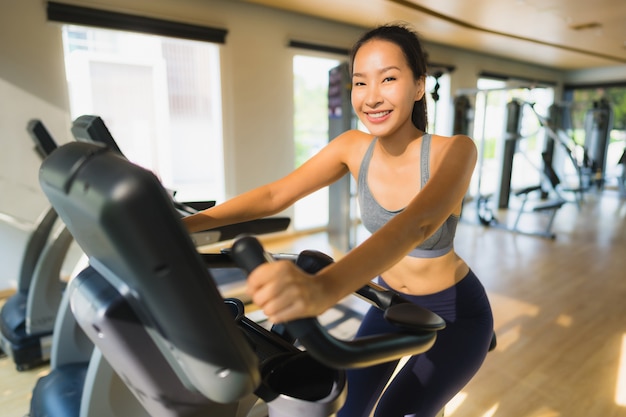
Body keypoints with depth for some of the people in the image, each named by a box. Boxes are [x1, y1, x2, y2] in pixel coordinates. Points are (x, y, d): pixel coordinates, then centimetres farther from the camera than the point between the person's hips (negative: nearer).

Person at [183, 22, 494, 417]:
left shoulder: (453, 151, -26)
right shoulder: (354, 147, -13)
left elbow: (417, 224, -46)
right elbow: (275, 194, -18)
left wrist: (323, 288, -63)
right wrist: (183, 224, -30)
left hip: (455, 314, -3)